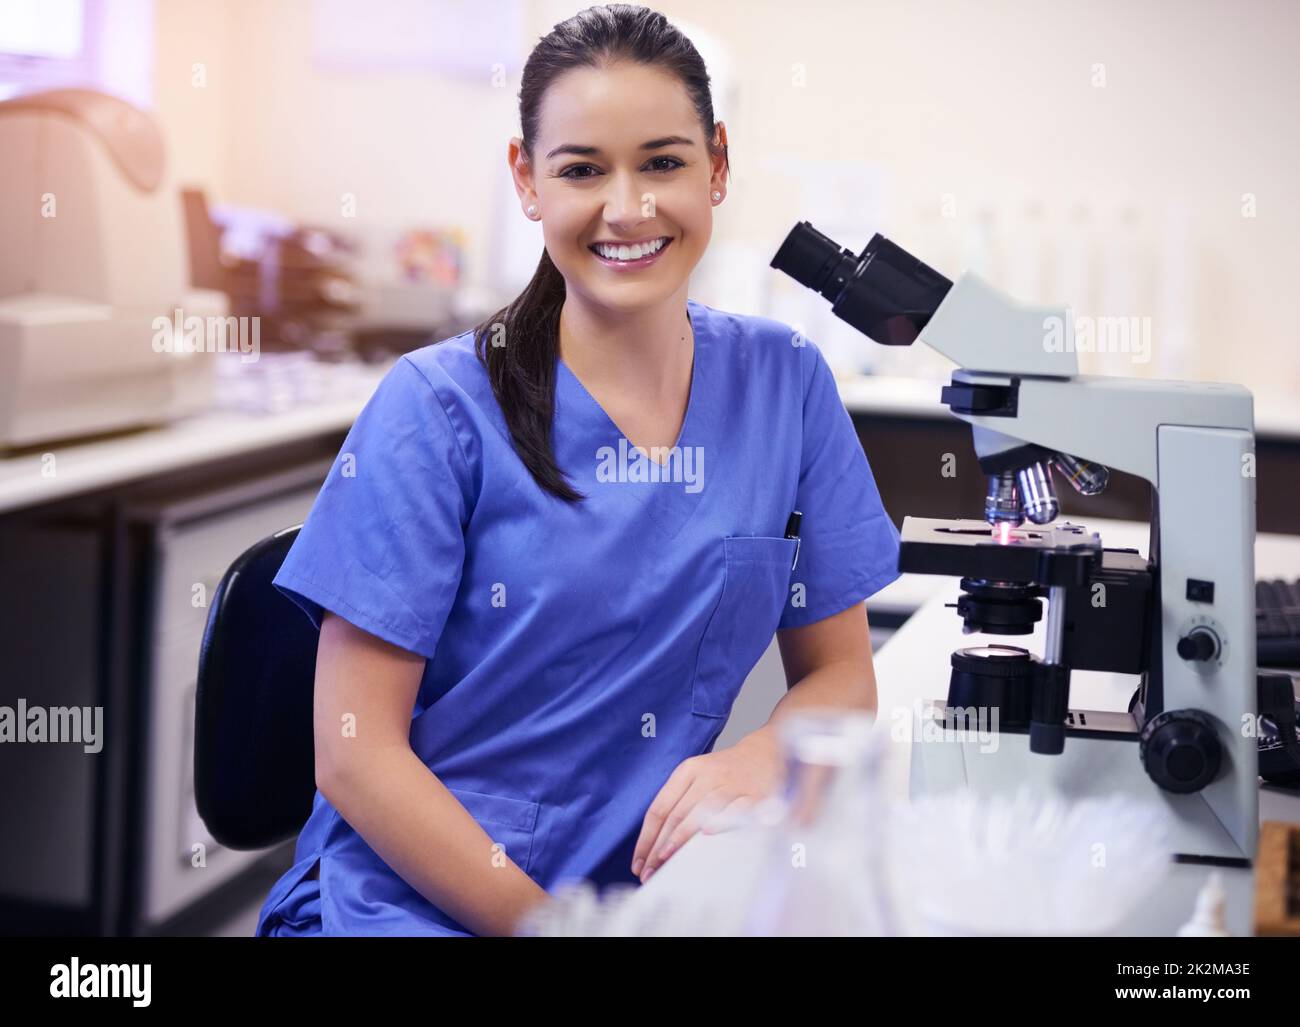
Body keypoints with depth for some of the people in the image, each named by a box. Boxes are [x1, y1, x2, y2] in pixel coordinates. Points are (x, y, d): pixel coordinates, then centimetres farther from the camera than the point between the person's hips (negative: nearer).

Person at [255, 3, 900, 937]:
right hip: (417, 903, -4)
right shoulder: (436, 409, -8)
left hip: (651, 887, 4)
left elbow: (840, 676, 9)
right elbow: (355, 753, -9)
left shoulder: (783, 383, 3)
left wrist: (760, 758, -13)